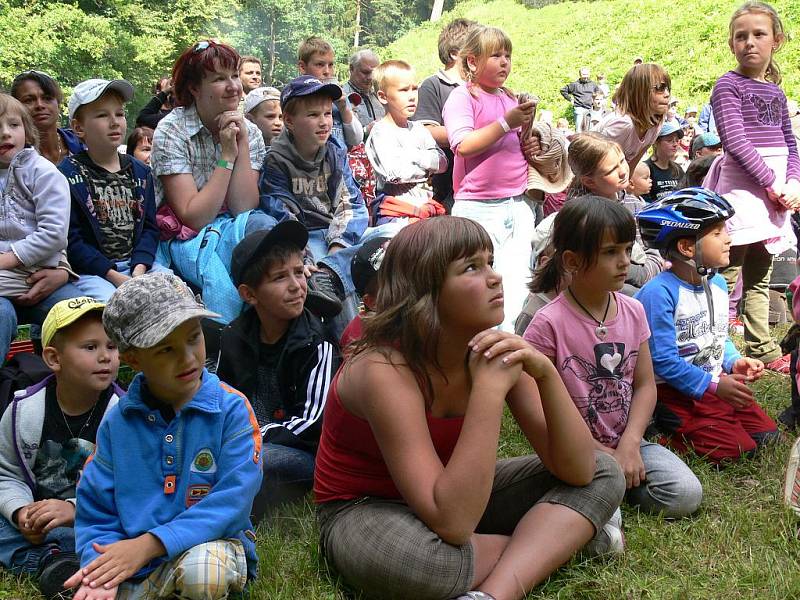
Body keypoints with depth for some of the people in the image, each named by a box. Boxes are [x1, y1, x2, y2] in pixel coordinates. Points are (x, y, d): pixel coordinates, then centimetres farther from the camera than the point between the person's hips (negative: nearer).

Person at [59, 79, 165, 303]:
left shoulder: (140, 172, 14)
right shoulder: (69, 174, -1)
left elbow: (149, 227, 8)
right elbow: (71, 240, -6)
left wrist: (139, 270, -11)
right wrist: (114, 276, -15)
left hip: (138, 262, 4)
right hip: (92, 270, -4)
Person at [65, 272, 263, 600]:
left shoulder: (231, 407, -9)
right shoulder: (117, 421, 1)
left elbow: (233, 499, -15)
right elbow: (96, 513, 3)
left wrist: (149, 543, -22)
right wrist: (99, 569, -18)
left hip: (211, 545, -2)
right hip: (131, 562, 3)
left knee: (202, 569, -35)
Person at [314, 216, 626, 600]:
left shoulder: (493, 351, -11)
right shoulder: (385, 369, -30)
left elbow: (579, 471, -13)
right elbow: (453, 523, -39)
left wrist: (546, 373, -28)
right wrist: (489, 389, -39)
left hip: (458, 493, 7)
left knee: (603, 474, -7)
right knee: (432, 558, -41)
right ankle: (555, 539, -11)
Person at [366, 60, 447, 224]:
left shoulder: (418, 129, 17)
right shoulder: (381, 132, -4)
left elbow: (442, 162, 7)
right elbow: (394, 173, -18)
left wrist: (414, 156, -9)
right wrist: (426, 167, -2)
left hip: (425, 205, 6)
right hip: (394, 213, -6)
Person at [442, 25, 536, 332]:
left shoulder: (511, 99, 15)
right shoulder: (462, 97, -3)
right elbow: (464, 145, -17)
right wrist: (506, 122, -17)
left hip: (517, 206, 6)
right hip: (479, 209, -6)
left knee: (517, 293, 6)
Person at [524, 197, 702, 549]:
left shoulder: (633, 312, 3)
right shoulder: (549, 323, -15)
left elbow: (645, 385, 4)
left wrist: (629, 445, -11)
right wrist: (598, 454, -14)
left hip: (627, 442, 6)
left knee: (686, 494, -13)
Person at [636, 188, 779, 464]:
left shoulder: (718, 283, 6)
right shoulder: (659, 293, -22)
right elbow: (663, 360, -22)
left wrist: (735, 361, -1)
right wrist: (714, 387, -21)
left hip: (719, 383, 9)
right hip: (677, 393, -8)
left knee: (767, 435, 4)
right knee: (736, 449, -15)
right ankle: (665, 434, 1)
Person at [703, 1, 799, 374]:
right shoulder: (728, 85, -3)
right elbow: (735, 141, -13)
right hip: (741, 188, -7)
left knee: (759, 277, 13)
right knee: (727, 276, -8)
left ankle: (762, 349, 19)